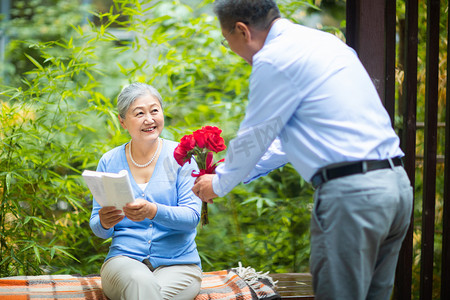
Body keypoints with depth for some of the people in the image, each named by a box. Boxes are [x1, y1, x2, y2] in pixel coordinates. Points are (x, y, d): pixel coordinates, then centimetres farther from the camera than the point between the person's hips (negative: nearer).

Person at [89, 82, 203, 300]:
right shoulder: (109, 162, 9)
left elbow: (192, 216, -7)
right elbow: (99, 229, 10)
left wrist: (153, 211, -27)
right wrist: (104, 223, -16)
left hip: (178, 263, -1)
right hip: (125, 257, 1)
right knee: (141, 282, -35)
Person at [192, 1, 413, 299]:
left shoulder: (274, 59, -9)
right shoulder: (321, 41, 21)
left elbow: (253, 137, 1)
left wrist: (219, 184, 20)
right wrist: (235, 171, 35)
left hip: (351, 195, -9)